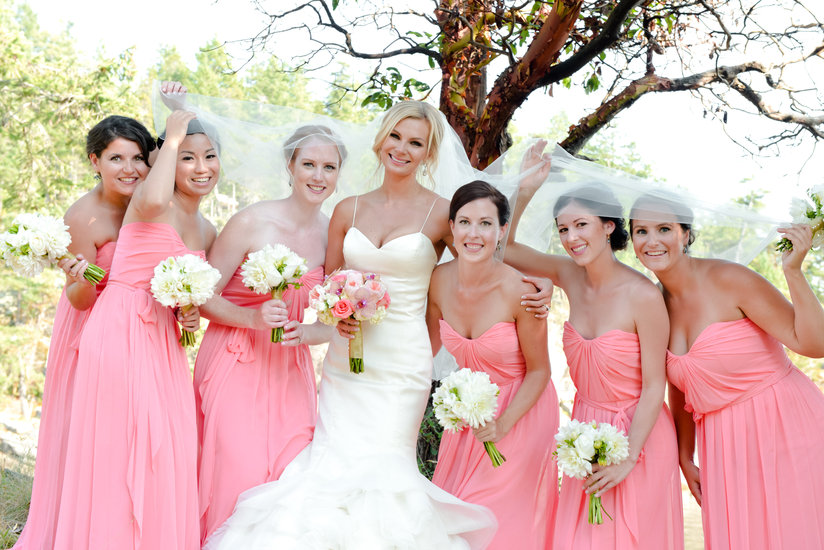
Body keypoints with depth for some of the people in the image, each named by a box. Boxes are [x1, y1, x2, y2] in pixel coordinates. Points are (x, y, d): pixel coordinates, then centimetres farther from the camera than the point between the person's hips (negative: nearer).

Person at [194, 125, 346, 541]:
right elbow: (202, 297, -7)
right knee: (240, 473, -9)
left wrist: (305, 332, -12)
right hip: (235, 363, -4)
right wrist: (252, 318, -21)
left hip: (291, 371, 4)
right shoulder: (251, 222, -11)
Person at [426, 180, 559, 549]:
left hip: (520, 410, -5)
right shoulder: (440, 280, -12)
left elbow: (539, 371, -14)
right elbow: (431, 343, 6)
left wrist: (504, 424, -21)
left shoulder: (520, 290, -26)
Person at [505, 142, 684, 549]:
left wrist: (628, 458, -14)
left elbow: (654, 386, -15)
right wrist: (525, 191, -11)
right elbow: (505, 247, 2)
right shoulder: (570, 276, -4)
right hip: (585, 429, 5)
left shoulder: (643, 296, -20)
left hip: (638, 434, -5)